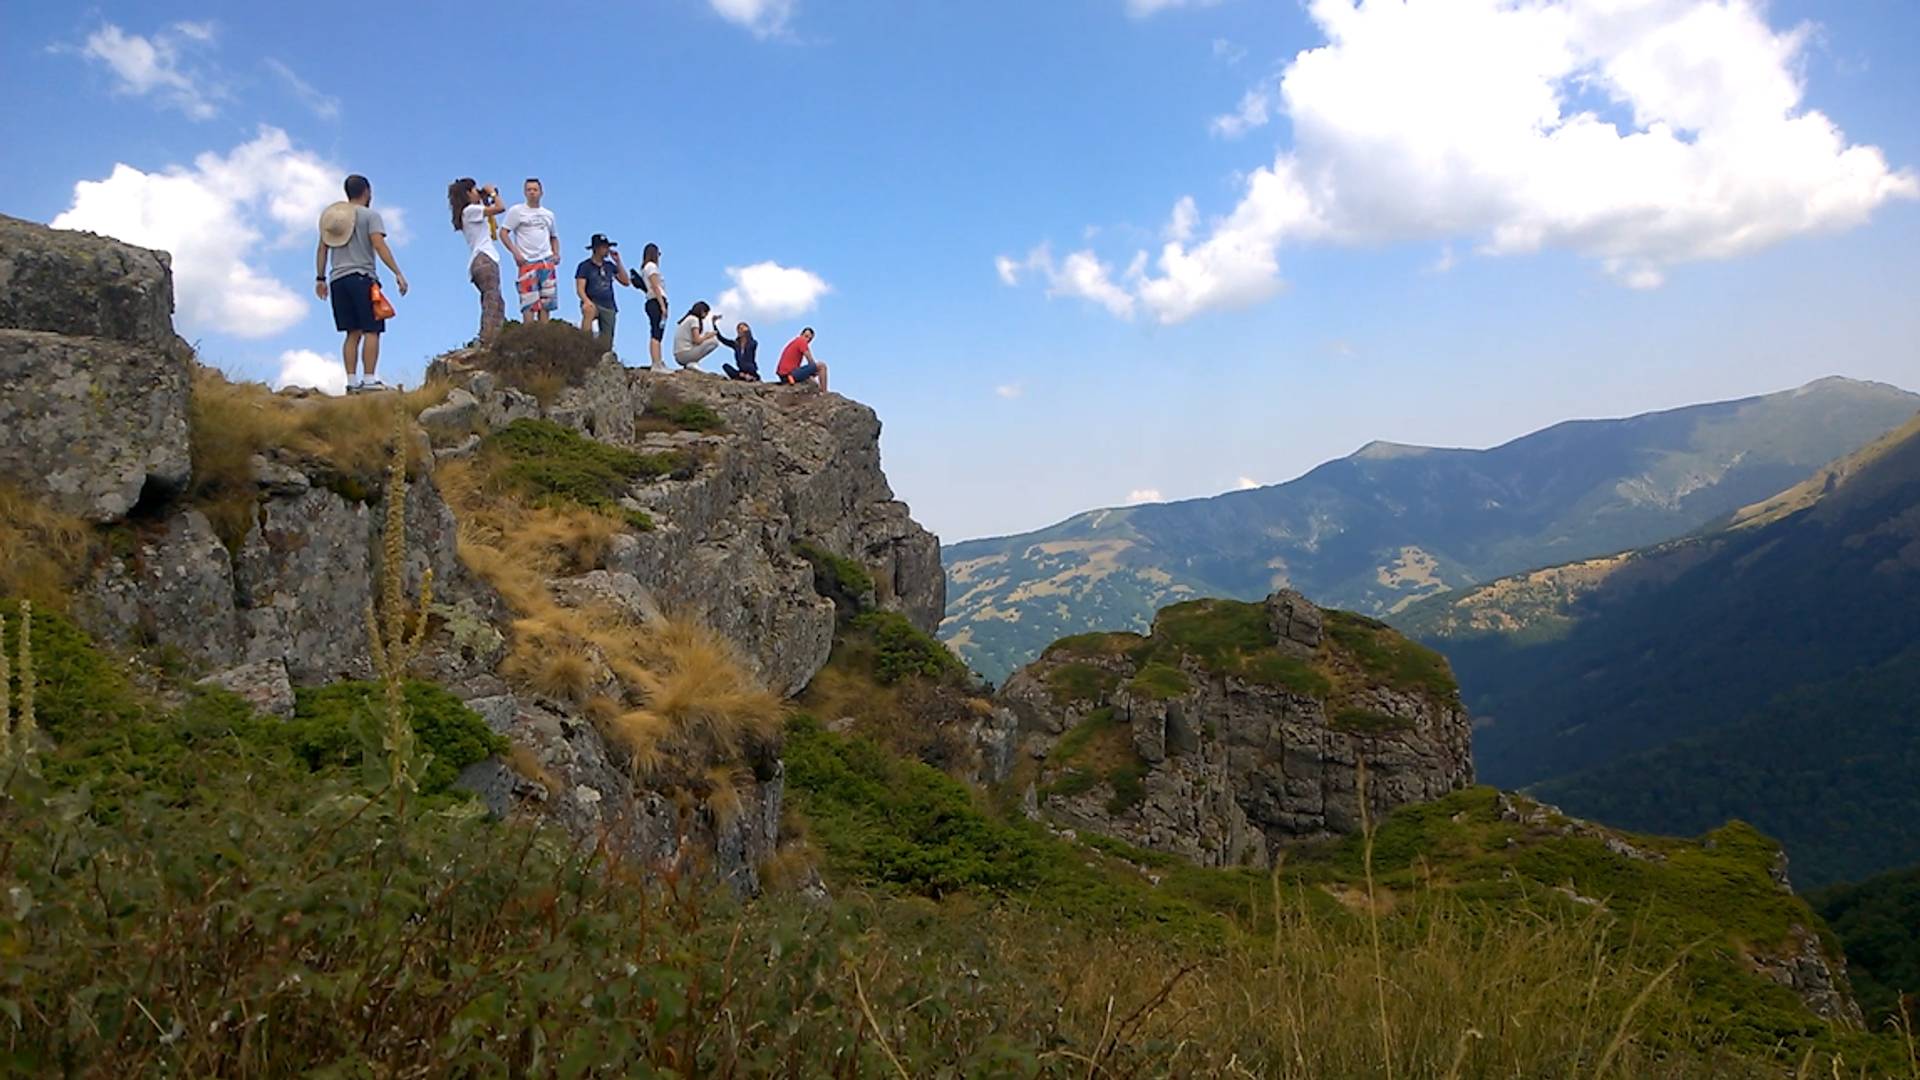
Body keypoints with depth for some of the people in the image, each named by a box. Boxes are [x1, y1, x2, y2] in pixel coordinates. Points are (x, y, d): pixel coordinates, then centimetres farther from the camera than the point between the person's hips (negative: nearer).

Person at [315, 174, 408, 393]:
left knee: (353, 333, 7)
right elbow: (380, 246, -12)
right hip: (361, 277, -6)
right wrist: (398, 273, -14)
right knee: (371, 331, -7)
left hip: (338, 279, 6)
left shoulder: (331, 215, 19)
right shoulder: (369, 215, 0)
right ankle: (370, 379, -15)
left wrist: (320, 278, 21)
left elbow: (322, 249, 17)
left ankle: (352, 381, 0)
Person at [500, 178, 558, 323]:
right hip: (527, 262, -4)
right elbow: (503, 233, -1)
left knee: (546, 302, 1)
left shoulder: (548, 214, 17)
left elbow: (553, 237, 26)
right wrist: (515, 252, -13)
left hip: (547, 262, 4)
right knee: (529, 302, -8)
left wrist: (556, 253, 8)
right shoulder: (517, 211, 3)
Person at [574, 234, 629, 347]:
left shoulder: (610, 265, 16)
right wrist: (586, 301, -28)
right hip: (592, 303, -5)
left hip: (609, 306, 5)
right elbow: (580, 289, -7)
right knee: (589, 310, -41)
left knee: (606, 345, -1)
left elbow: (626, 282, 11)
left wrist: (618, 262, 7)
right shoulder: (585, 266, 2)